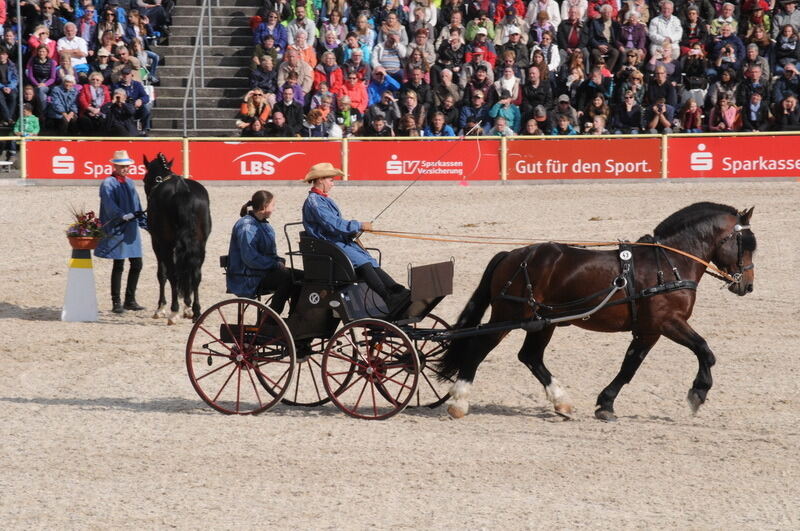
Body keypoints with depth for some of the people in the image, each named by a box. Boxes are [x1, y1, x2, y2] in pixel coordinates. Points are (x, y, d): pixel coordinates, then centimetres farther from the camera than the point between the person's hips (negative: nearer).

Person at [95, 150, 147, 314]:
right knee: (118, 266, -5)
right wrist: (123, 215, -36)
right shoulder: (108, 184, -8)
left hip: (132, 230, 8)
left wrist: (145, 223, 18)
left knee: (136, 265, 8)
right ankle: (116, 303, 1)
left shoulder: (129, 183, 16)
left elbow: (137, 206, 22)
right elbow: (110, 205, -22)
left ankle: (130, 300, 19)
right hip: (117, 231, -8)